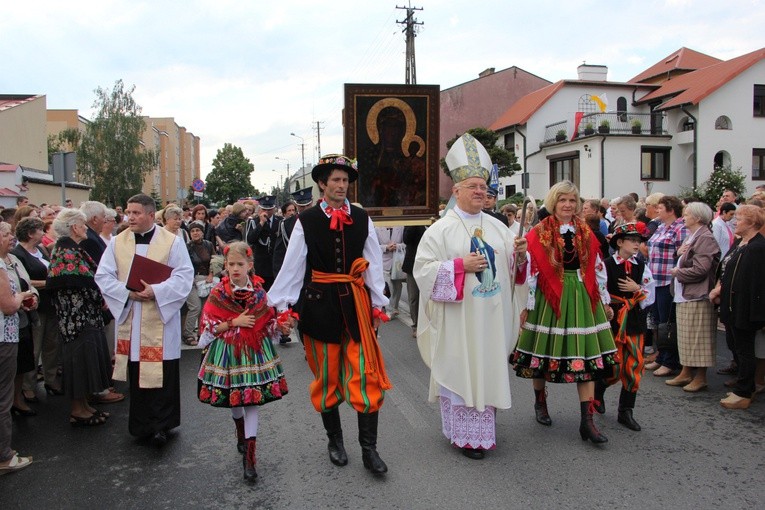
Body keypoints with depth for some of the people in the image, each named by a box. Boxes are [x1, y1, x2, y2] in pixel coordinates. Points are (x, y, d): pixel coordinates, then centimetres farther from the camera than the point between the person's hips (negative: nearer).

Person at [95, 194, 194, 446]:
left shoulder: (172, 241, -2)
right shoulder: (117, 242, 7)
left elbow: (184, 276, -7)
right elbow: (103, 276, 4)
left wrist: (156, 291, -20)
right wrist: (127, 292, -12)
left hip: (162, 317, -3)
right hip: (129, 318, 3)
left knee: (162, 374, -2)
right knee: (136, 372, 8)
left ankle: (161, 424, 8)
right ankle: (141, 424, 20)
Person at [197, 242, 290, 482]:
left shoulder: (259, 291, -1)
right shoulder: (218, 293, -5)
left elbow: (268, 322, 4)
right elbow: (209, 326, -7)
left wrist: (281, 326, -15)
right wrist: (234, 322, -17)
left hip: (254, 350, 0)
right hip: (228, 351, 0)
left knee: (252, 400, -2)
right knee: (233, 399, 15)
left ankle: (249, 456, 5)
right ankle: (240, 431, 47)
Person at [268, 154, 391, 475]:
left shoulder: (361, 219, 4)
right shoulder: (306, 221, -1)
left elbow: (373, 264, 6)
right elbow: (292, 266, 0)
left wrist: (377, 304, 4)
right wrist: (280, 304, -2)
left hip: (356, 303, 1)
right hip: (319, 304, -1)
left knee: (366, 375, -2)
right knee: (327, 376, 11)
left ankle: (369, 449, 9)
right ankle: (335, 440, 31)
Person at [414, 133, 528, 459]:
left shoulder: (497, 226, 10)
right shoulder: (441, 230, -4)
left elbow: (511, 265, 16)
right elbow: (423, 269, -10)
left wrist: (519, 254, -7)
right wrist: (460, 265, -18)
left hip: (492, 316, 5)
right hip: (458, 319, -5)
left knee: (488, 369, 11)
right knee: (460, 370, 0)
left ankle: (483, 426, 26)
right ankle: (464, 435, 13)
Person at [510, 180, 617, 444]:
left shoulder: (585, 233, 8)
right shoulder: (538, 234, -5)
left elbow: (598, 269, 12)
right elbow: (530, 271, -7)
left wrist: (605, 301, 13)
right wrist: (526, 305, -9)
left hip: (582, 299, 4)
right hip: (548, 299, -3)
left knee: (587, 356, 1)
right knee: (544, 351, 9)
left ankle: (587, 420, 6)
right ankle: (540, 402, 35)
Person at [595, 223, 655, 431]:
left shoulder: (641, 267, 6)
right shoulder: (606, 265, -7)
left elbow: (650, 295, 7)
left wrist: (637, 289, -10)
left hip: (634, 320, 4)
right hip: (612, 319, -4)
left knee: (634, 366, 3)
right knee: (615, 368, -3)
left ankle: (625, 411, 15)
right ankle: (597, 390, 30)